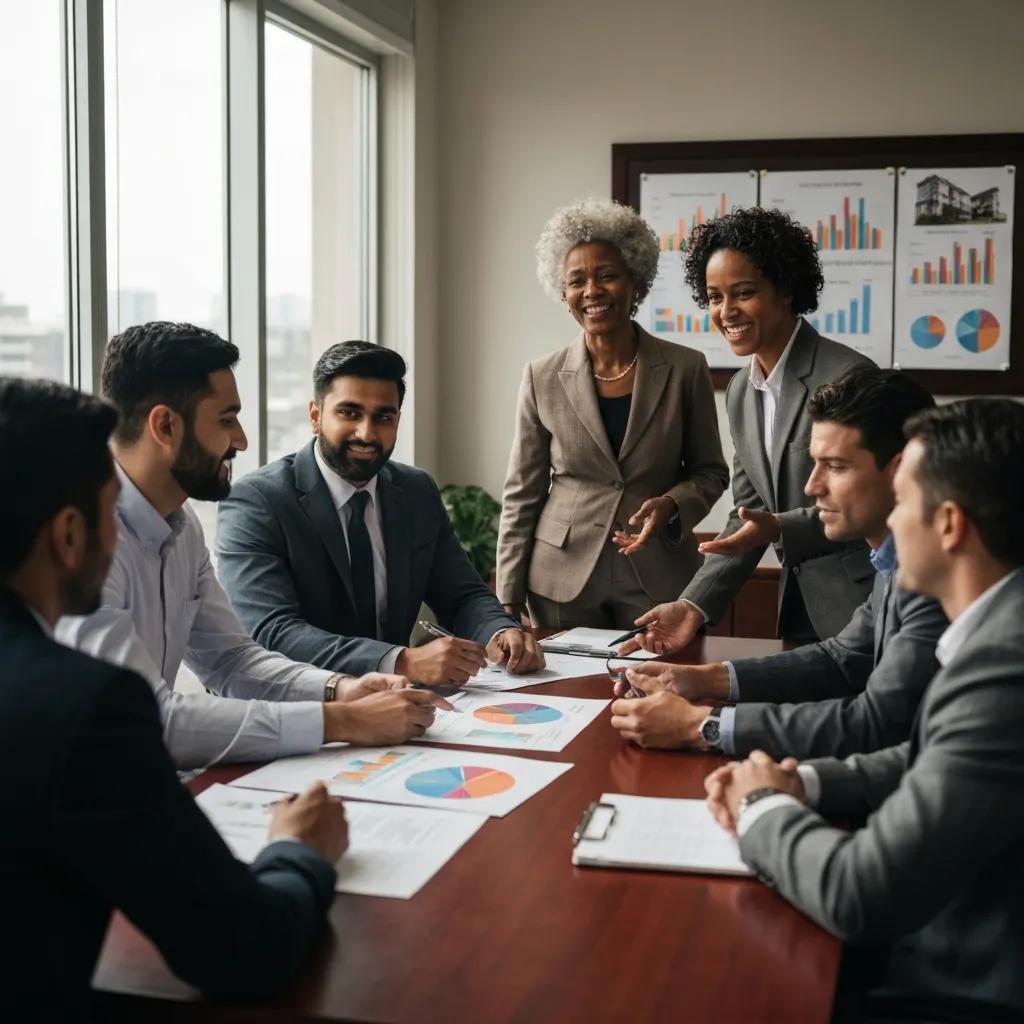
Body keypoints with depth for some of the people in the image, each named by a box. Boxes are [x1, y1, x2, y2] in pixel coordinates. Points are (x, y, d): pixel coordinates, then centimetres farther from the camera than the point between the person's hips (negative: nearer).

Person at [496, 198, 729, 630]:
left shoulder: (685, 369, -2)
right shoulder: (543, 377, 0)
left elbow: (710, 472, 7)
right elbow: (522, 495, 3)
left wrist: (669, 506, -15)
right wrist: (508, 602, -1)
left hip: (659, 578, 0)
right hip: (561, 582, 0)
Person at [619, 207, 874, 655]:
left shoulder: (846, 376, -16)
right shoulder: (741, 392, 8)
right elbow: (747, 516, 10)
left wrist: (779, 529, -30)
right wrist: (693, 605, 0)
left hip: (862, 608, -6)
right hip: (797, 604, 7)